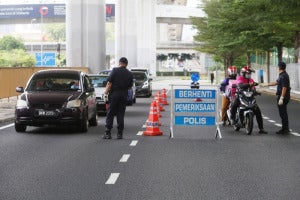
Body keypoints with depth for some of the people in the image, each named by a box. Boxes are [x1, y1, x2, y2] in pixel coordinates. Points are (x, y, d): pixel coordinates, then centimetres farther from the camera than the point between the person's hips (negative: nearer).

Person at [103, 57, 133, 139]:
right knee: (121, 115, 7)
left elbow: (109, 83, -9)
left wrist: (105, 93, -7)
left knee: (110, 114, 2)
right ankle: (120, 133, 4)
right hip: (124, 95, 3)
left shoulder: (115, 70, -4)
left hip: (114, 94, -3)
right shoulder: (129, 74, 7)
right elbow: (130, 86, 12)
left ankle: (107, 133, -1)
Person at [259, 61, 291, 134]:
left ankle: (285, 129, -2)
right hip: (281, 96, 11)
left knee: (283, 113, -6)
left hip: (283, 96, -11)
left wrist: (281, 98, -25)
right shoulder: (282, 75, 14)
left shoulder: (284, 76, -18)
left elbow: (284, 88, -23)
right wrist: (265, 84, 30)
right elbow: (276, 82, 26)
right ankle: (286, 128, 22)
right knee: (283, 113, 15)